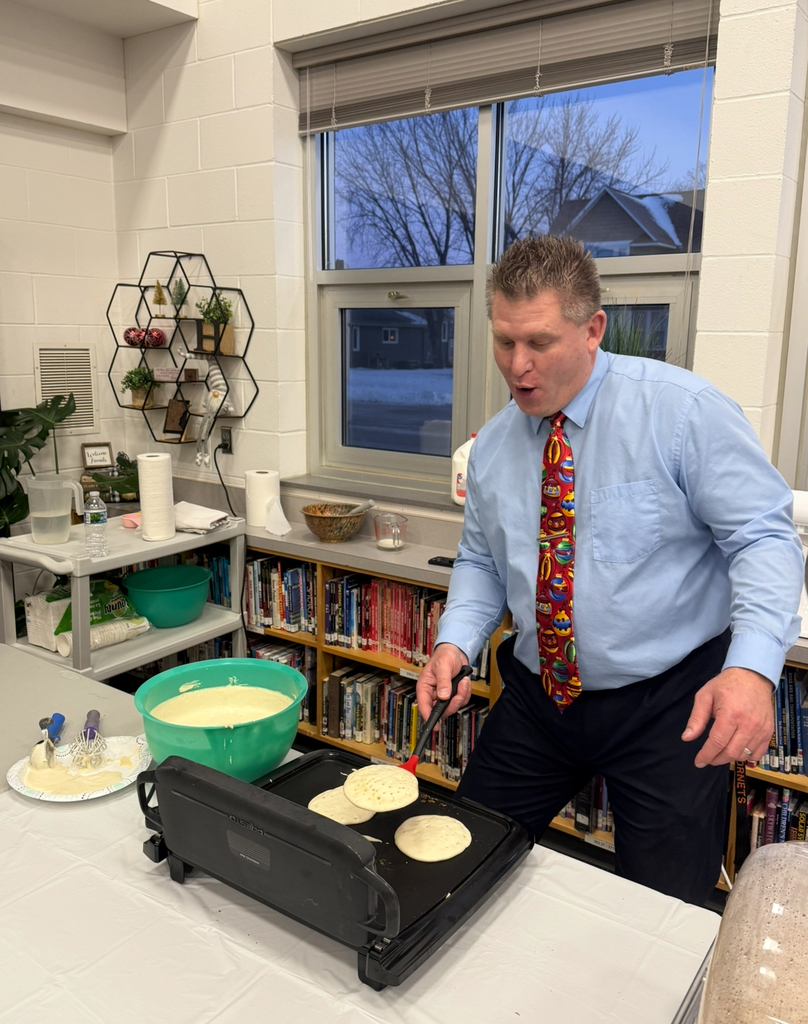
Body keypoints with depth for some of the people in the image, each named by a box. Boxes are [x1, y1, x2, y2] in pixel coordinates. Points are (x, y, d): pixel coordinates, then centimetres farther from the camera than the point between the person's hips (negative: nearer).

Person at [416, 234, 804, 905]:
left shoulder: (683, 410, -14)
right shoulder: (493, 445, 2)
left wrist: (752, 667, -30)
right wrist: (456, 642, -9)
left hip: (669, 706, -4)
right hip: (537, 699, 5)